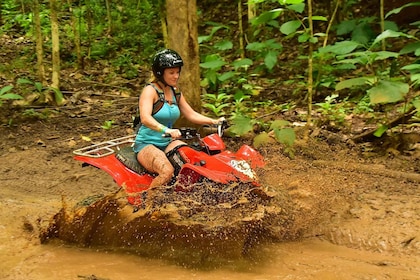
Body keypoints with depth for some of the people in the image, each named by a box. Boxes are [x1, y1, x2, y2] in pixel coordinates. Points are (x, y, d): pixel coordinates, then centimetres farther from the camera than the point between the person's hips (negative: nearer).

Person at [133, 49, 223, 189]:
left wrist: (213, 121, 2)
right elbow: (145, 118, -29)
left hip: (168, 143, 7)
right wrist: (166, 130, -45)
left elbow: (191, 114, 19)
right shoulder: (150, 90, -12)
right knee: (167, 172, -34)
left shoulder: (176, 93, 12)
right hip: (146, 144, -7)